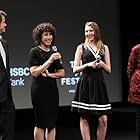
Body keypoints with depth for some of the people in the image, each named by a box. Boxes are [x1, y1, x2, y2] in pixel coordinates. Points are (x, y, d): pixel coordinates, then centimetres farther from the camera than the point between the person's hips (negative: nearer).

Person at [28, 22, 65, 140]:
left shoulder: (55, 52, 12)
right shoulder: (34, 52, -4)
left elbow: (62, 73, 12)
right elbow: (34, 72, -13)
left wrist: (49, 74, -7)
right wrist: (50, 60, -17)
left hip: (52, 89, 5)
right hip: (39, 89, -5)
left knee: (52, 123, 6)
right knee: (40, 123, -1)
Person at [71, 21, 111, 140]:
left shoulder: (104, 48, 11)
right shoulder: (81, 47, 5)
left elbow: (109, 70, 13)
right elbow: (75, 69, 3)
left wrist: (102, 64, -7)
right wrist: (88, 64, -12)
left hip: (99, 85, 2)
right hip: (85, 85, -1)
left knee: (103, 120, -4)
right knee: (84, 118, 0)